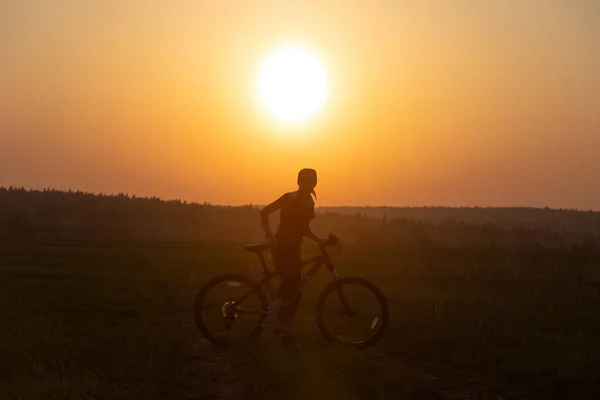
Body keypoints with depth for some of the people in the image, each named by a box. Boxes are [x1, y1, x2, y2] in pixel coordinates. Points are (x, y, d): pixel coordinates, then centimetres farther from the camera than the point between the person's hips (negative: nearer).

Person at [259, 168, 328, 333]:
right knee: (290, 279, -30)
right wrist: (269, 236, -17)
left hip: (294, 248, 7)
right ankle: (271, 317, -38)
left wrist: (319, 240, 8)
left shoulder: (309, 203, 12)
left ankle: (285, 326, 16)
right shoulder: (289, 198, -7)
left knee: (295, 289, 5)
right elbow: (264, 213, -8)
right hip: (281, 246, -7)